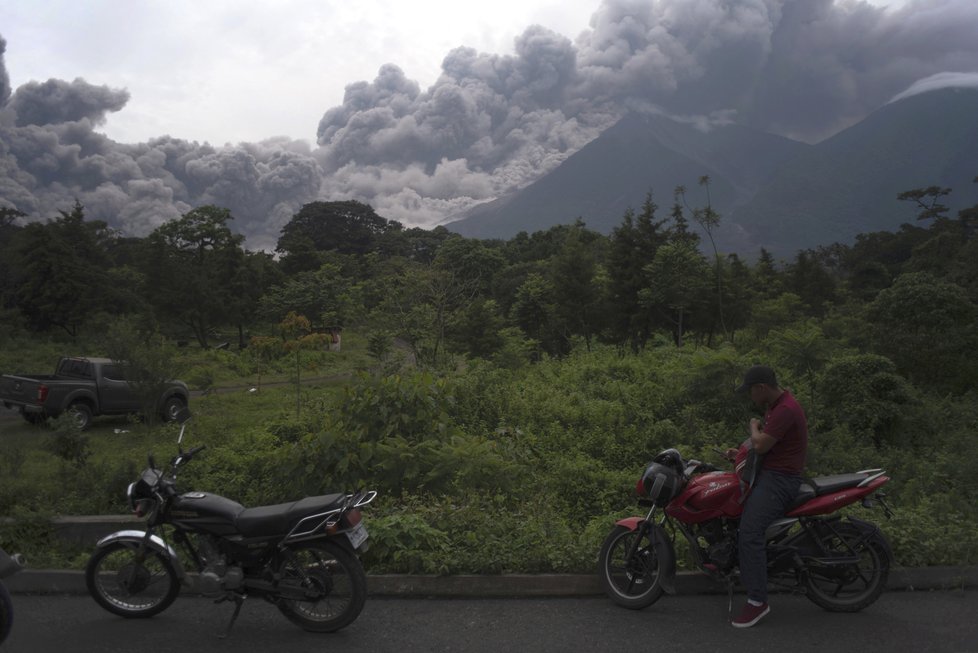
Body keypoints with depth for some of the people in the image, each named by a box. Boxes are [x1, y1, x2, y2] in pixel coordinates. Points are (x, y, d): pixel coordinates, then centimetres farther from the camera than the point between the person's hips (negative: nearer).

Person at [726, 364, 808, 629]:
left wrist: (754, 426, -5)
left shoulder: (786, 409, -21)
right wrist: (740, 452, 9)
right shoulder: (774, 406, 14)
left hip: (779, 478, -11)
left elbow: (761, 444, -24)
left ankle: (757, 601, -17)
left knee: (749, 534, -20)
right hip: (767, 472, 11)